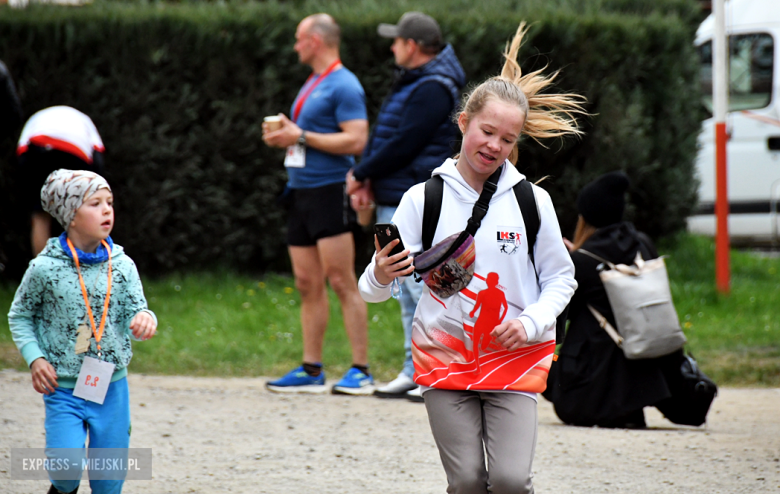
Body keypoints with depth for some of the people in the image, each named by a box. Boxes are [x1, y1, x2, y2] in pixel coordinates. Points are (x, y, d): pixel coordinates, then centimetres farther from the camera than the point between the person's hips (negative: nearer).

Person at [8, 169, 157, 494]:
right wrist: (35, 359, -8)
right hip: (63, 390, -2)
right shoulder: (45, 268, -8)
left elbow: (135, 312, -2)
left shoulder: (122, 266, -1)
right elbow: (19, 316, 5)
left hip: (112, 386, 3)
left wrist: (144, 320, -26)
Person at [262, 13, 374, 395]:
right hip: (301, 191, 9)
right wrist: (282, 135, 8)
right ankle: (311, 371, 10)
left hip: (329, 189, -9)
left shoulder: (343, 85, -9)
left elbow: (356, 140, -18)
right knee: (308, 284, 7)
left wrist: (301, 137, -15)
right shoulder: (311, 85, 20)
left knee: (341, 280, -10)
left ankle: (361, 371, -9)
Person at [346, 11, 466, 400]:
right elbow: (381, 136, 17)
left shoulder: (433, 90, -15)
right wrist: (366, 178, 2)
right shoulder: (410, 83, 17)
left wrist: (361, 174, -11)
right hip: (394, 201, 11)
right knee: (409, 292, 12)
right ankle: (415, 371, 17)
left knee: (423, 288, -12)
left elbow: (403, 145, -20)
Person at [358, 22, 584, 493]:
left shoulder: (533, 201, 1)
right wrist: (381, 276, -26)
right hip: (443, 356, 0)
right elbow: (373, 289, -3)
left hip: (515, 358, 0)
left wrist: (530, 323, -9)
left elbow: (561, 278, 9)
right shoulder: (422, 198, -1)